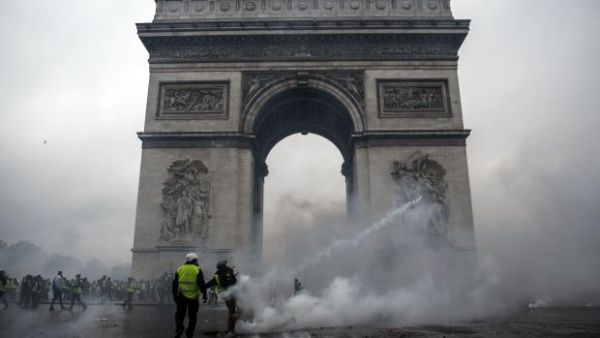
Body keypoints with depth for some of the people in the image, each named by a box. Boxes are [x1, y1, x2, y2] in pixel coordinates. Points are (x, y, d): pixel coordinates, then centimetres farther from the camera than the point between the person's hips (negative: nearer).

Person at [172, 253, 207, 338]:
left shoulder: (180, 269, 5)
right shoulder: (197, 270, -5)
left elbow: (175, 284, 7)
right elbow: (201, 284, -10)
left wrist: (175, 295, 15)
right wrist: (204, 294, -2)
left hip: (182, 296, 2)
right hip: (194, 297, -2)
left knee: (180, 314, 15)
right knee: (192, 316, 12)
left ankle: (179, 328, -5)